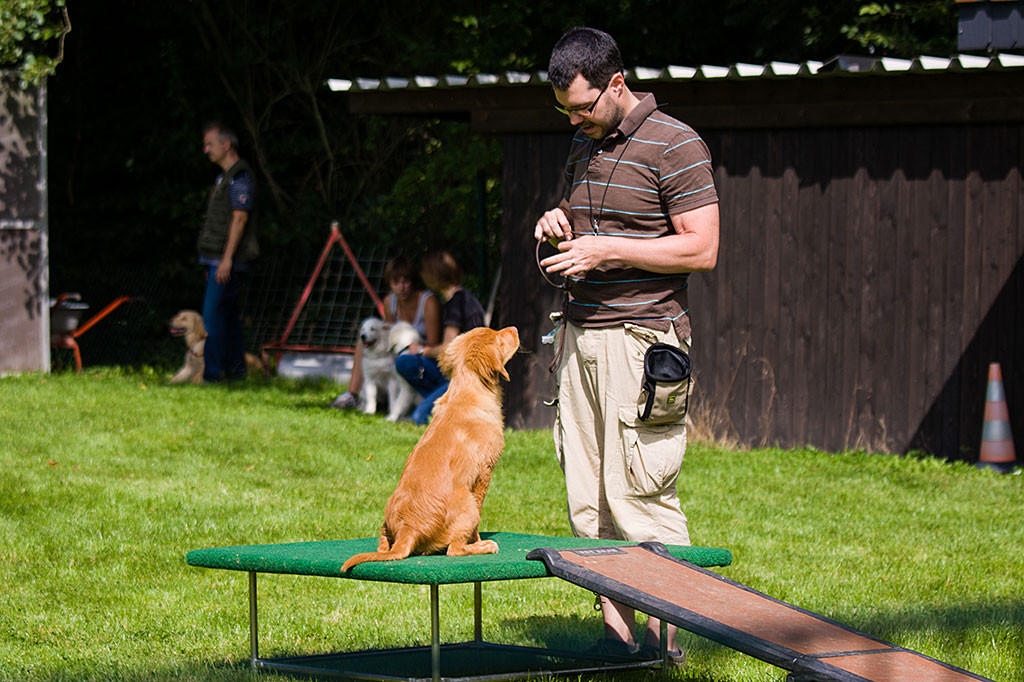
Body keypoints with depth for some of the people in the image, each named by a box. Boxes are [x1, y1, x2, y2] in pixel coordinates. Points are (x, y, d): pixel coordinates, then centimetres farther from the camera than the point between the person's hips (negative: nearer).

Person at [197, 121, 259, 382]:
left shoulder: (240, 176, -12)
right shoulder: (224, 175, 19)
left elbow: (240, 218, -19)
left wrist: (227, 258, -22)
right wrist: (212, 261, 22)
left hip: (229, 260, -10)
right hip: (218, 259, 10)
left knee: (213, 314, -12)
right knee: (229, 314, 12)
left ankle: (211, 372, -13)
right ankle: (235, 368, 16)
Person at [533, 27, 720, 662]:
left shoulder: (675, 146, -8)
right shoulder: (584, 144, 16)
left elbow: (702, 249, -13)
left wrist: (606, 250, -17)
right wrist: (560, 222, 7)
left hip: (641, 336, -8)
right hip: (580, 335, 8)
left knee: (636, 493, -10)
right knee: (588, 499, 4)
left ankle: (667, 636, -3)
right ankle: (617, 633, 8)